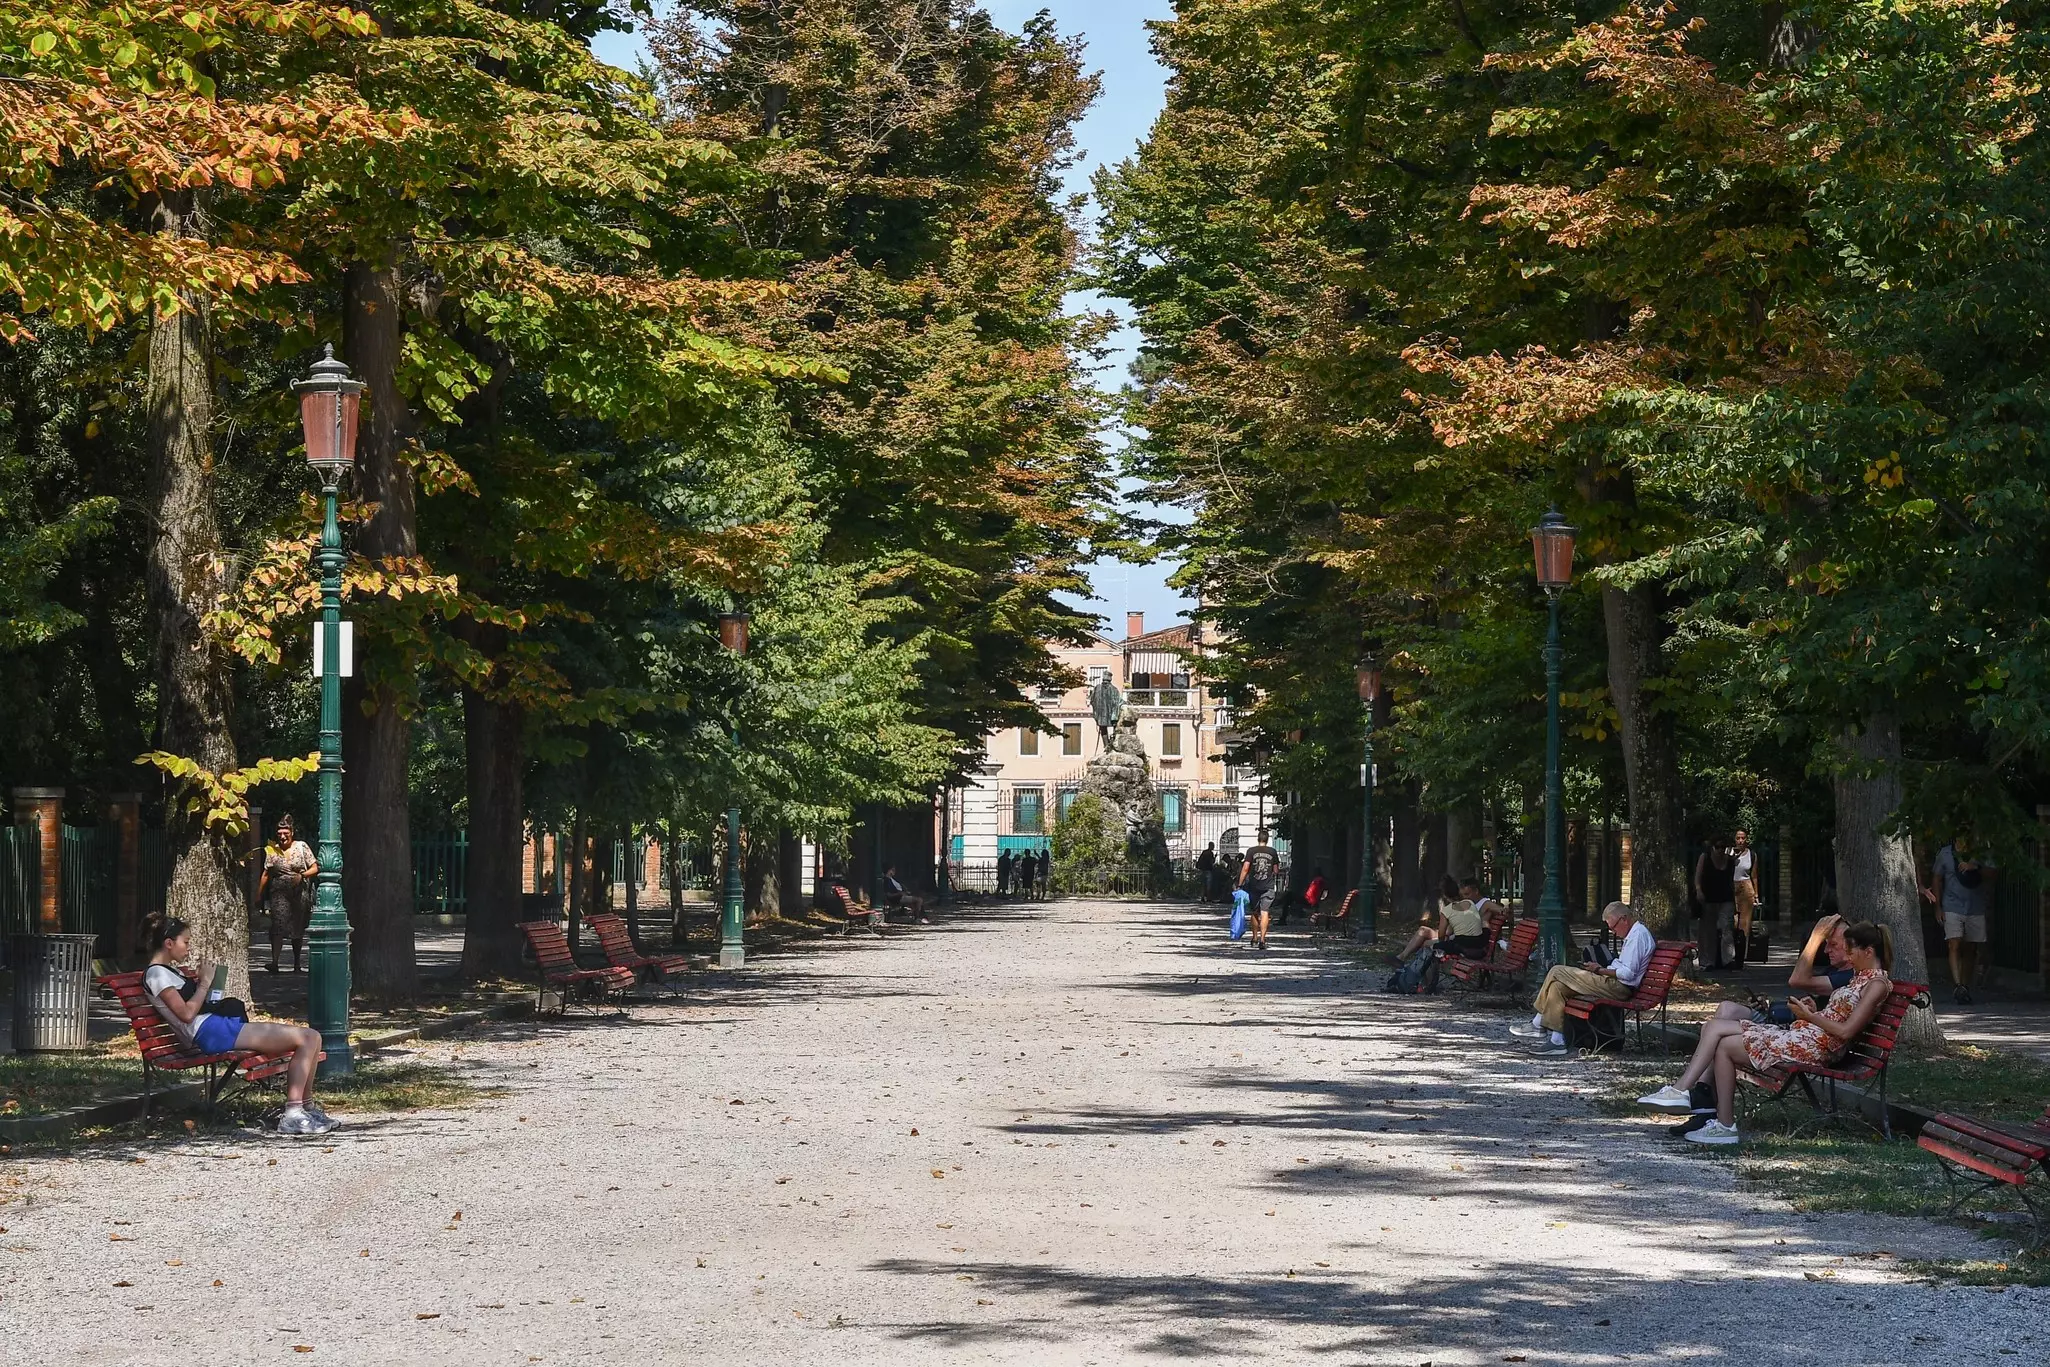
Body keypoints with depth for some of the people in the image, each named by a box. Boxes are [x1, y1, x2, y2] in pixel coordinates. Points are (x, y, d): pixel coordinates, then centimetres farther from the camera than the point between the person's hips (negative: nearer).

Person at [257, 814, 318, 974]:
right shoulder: (272, 851, 6)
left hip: (300, 893, 0)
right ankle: (274, 962, -24)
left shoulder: (301, 846, 3)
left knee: (298, 929, 7)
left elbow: (314, 868, 3)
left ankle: (296, 964, 19)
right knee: (278, 925, -17)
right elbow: (266, 875, 9)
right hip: (279, 893, 0)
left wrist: (301, 876, -15)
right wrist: (259, 896, 7)